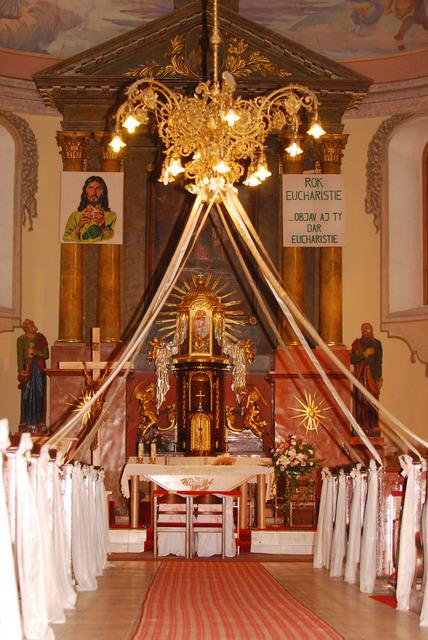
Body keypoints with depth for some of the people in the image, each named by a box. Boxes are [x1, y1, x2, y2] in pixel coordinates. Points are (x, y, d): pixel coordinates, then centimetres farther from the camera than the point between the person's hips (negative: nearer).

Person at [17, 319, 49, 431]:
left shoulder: (41, 338, 7)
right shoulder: (21, 339, 2)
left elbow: (46, 354, 4)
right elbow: (20, 356, -6)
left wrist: (35, 352, -12)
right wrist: (21, 370, -18)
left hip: (39, 368, 2)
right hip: (27, 368, -2)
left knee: (39, 395, -1)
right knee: (27, 395, -5)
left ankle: (38, 422, 2)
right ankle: (26, 422, -1)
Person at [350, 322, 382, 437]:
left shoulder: (377, 344, 5)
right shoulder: (357, 343, 6)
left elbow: (379, 362, 4)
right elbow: (352, 360, -2)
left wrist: (380, 378, -2)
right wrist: (364, 354, -14)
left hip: (372, 375, -1)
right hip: (360, 375, 1)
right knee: (360, 400, -5)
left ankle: (373, 427, -2)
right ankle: (361, 426, -3)